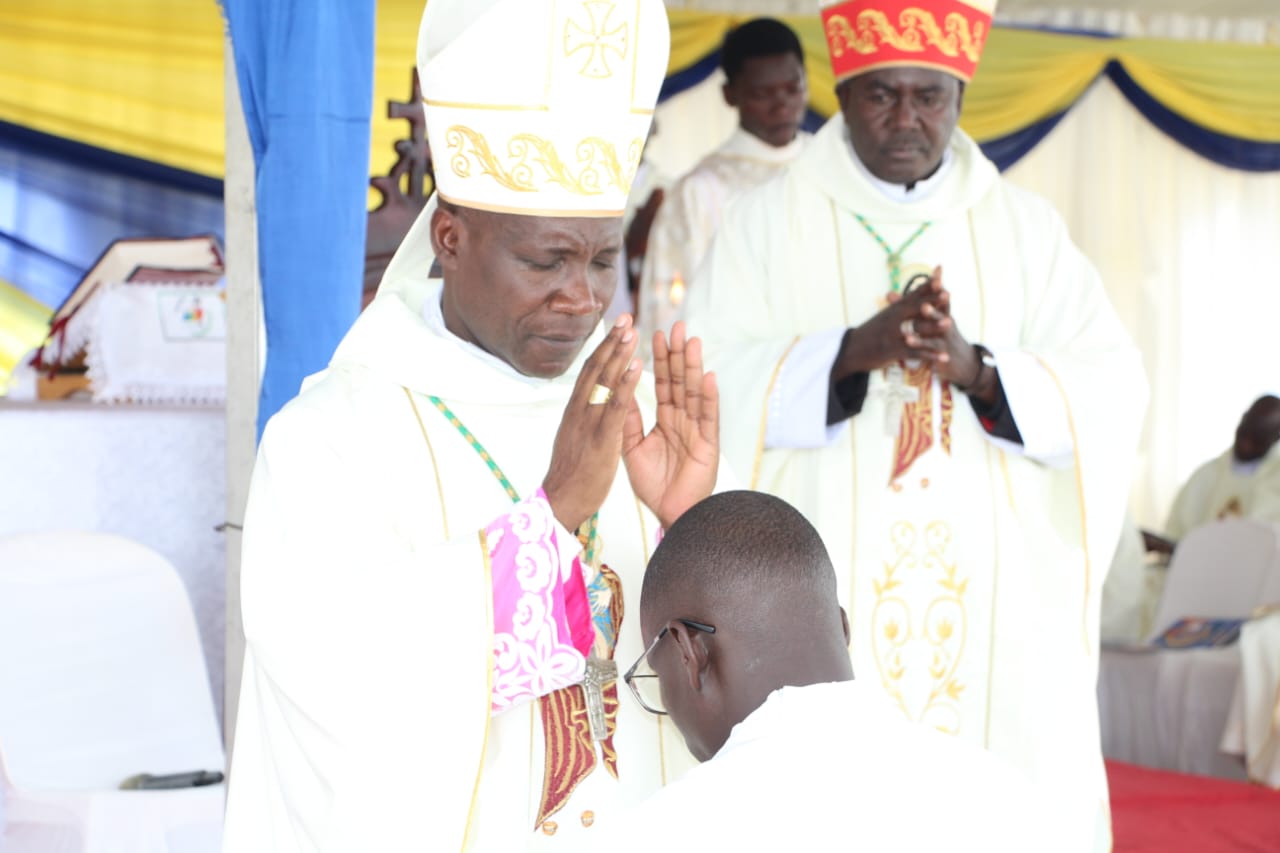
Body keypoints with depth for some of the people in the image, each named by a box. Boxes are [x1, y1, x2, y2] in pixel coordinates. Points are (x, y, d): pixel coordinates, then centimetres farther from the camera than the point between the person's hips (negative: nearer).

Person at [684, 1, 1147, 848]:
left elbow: (1113, 391, 1)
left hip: (998, 606, 2)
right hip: (818, 603, -2)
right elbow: (707, 384, -7)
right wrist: (855, 348, -21)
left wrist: (976, 366, -16)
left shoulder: (1026, 228, 10)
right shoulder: (767, 222, 4)